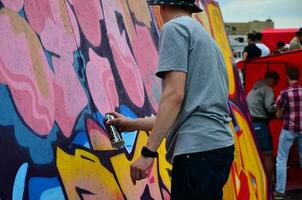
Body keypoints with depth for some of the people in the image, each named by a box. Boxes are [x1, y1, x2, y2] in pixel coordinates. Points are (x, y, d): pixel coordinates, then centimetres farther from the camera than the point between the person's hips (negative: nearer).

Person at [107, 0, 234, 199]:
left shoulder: (175, 27, -1)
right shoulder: (206, 37, 25)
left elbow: (174, 95, -13)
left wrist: (148, 152, -14)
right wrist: (133, 124, 32)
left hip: (198, 149, -9)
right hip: (219, 145, 9)